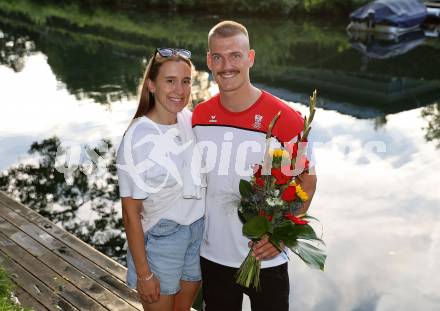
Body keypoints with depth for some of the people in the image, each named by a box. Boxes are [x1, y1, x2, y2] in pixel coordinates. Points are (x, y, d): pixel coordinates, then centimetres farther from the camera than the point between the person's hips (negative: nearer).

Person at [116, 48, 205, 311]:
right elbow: (131, 213, -16)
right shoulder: (138, 139, -22)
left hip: (199, 232, 5)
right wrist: (143, 273, -12)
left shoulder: (191, 120, -5)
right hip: (160, 240, -5)